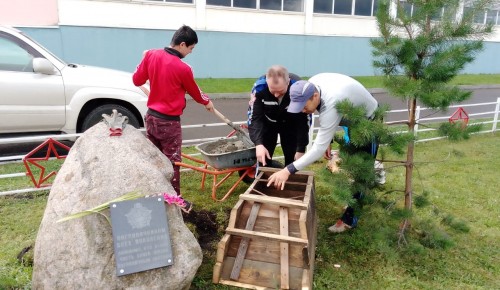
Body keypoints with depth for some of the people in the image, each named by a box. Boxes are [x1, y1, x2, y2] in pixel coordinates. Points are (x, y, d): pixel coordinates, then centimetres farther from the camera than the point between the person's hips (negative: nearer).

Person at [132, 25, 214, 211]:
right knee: (172, 162, 6)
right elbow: (194, 92, 0)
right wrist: (207, 102, 20)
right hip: (169, 122, -6)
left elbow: (137, 80, 7)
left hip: (151, 116, 7)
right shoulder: (183, 68, -19)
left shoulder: (151, 55, -3)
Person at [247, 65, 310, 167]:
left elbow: (304, 120, -23)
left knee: (292, 158, -2)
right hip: (267, 122, 0)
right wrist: (258, 143, -46)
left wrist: (301, 149, -22)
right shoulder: (259, 88, -34)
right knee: (263, 158, -2)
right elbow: (254, 117, -31)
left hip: (290, 123, 0)